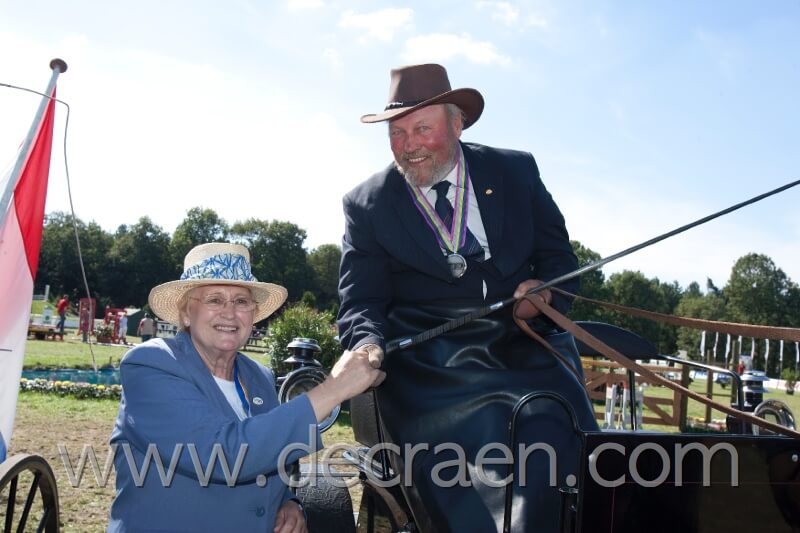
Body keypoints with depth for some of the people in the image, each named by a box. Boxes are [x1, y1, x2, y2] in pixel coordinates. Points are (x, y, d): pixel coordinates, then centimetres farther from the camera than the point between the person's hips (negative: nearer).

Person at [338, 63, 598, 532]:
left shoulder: (516, 170, 11)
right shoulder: (366, 204, 7)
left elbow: (559, 256, 13)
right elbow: (361, 300, 2)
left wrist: (545, 290, -10)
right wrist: (368, 343, -20)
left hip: (525, 342, 2)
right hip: (430, 361, -1)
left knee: (551, 436, -25)